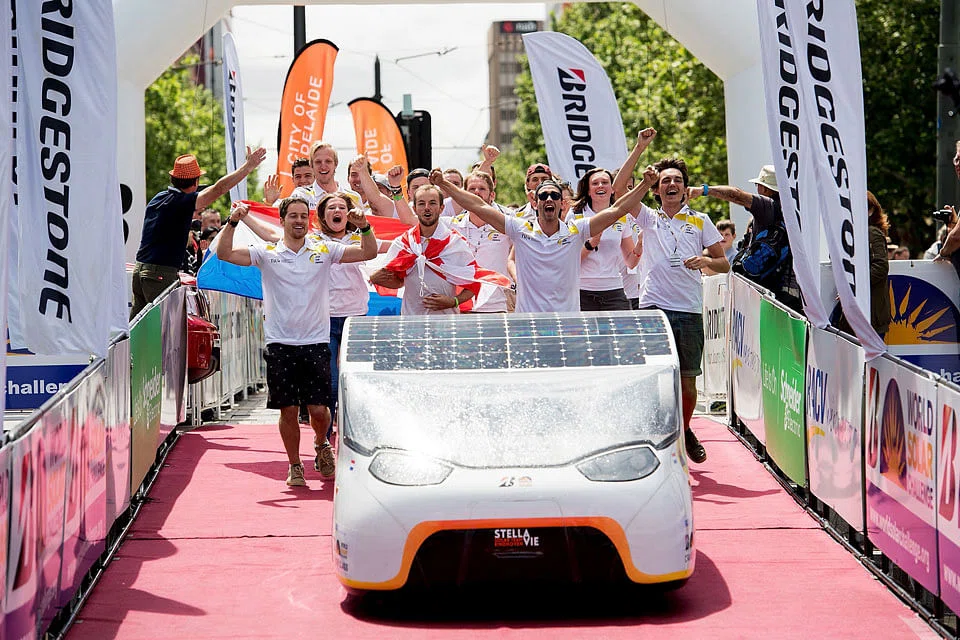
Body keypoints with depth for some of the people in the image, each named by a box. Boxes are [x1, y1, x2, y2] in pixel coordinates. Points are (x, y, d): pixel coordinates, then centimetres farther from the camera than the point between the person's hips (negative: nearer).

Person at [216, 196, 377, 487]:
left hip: (316, 342, 0)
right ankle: (294, 466, 18)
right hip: (280, 343, 0)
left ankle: (321, 444, 29)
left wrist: (363, 227, -15)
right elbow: (224, 254, -4)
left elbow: (369, 253, 2)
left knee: (319, 409, -4)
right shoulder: (266, 253, 3)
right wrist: (232, 223, -17)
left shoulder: (323, 250, 6)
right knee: (288, 410, 2)